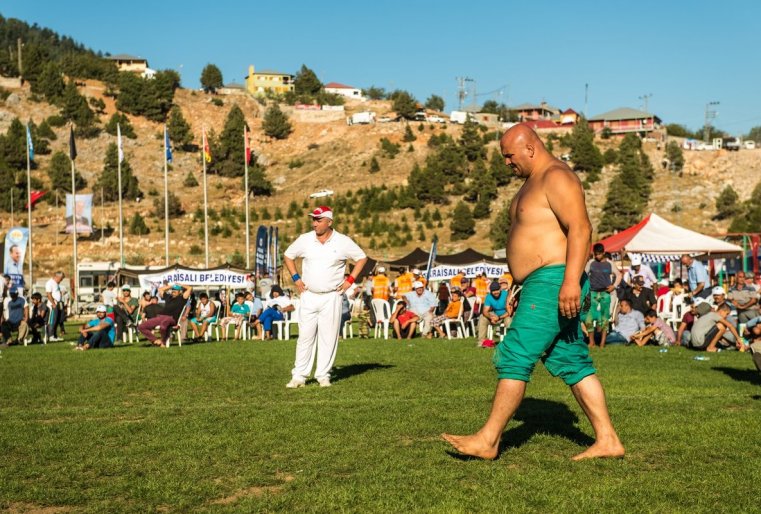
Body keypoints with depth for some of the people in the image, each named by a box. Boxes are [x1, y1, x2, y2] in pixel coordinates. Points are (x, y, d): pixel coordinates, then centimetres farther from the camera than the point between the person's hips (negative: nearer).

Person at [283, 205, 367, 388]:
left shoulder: (343, 242, -4)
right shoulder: (304, 239, 1)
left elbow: (361, 258, 8)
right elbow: (288, 256, 16)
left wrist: (350, 279, 0)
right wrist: (296, 278, 7)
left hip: (331, 297, -1)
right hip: (309, 296, 1)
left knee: (328, 337, 1)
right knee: (305, 336, 0)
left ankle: (323, 375, 10)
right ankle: (299, 376, 3)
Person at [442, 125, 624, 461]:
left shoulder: (556, 177, -11)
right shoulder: (533, 182, 22)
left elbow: (580, 229, -21)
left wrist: (571, 281, -29)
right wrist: (523, 288, 25)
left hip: (552, 283, -11)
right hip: (541, 286, 11)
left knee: (515, 356, -9)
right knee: (572, 363, 9)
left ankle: (488, 440, -4)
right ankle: (607, 440, 11)